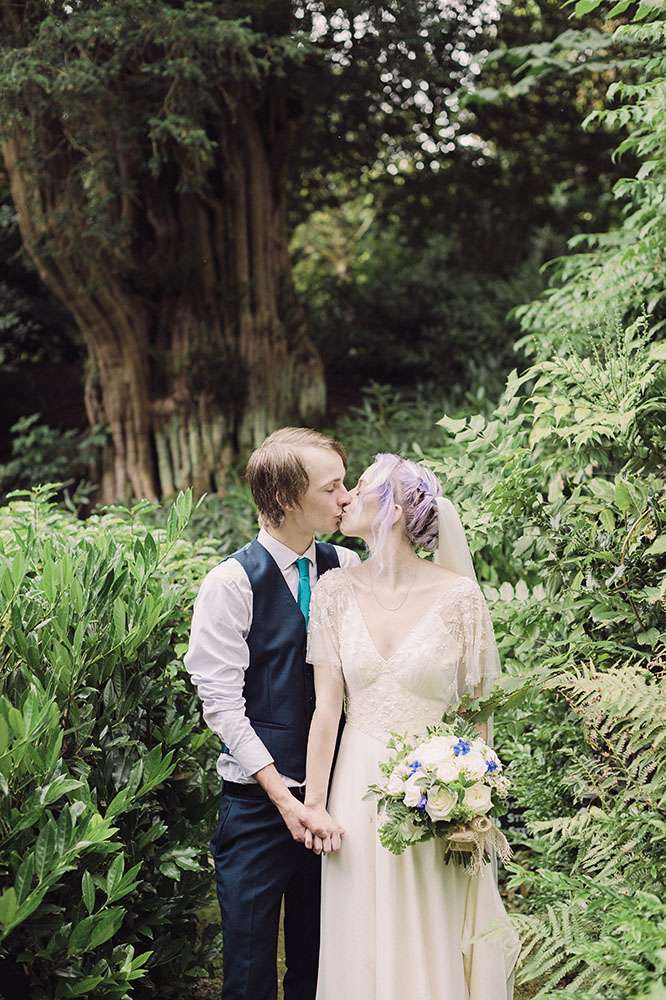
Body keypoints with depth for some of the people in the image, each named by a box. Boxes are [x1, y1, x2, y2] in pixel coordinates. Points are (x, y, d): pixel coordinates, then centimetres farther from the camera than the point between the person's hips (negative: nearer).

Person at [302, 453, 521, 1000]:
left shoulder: (458, 595, -10)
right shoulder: (337, 590, -2)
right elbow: (327, 705, -2)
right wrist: (314, 804, -4)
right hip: (361, 786, 2)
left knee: (434, 946, 9)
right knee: (363, 948, 11)